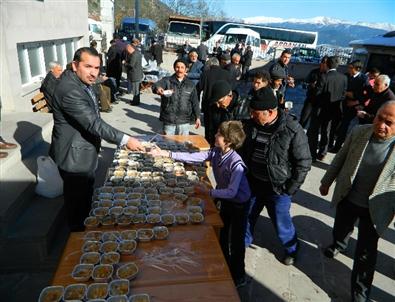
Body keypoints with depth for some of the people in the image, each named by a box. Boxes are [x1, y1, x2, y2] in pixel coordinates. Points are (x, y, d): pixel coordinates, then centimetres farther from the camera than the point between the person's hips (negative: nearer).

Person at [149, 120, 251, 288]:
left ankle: (238, 277, 36)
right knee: (222, 236, 23)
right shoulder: (215, 152, -14)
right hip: (225, 200, 7)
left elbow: (231, 192, -35)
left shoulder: (236, 164, -34)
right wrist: (166, 153, -13)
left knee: (236, 240, 11)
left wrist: (207, 192, -33)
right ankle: (226, 269, 49)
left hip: (239, 203, -7)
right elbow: (193, 157, -11)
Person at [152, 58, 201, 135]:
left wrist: (197, 117, 5)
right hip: (168, 121, -1)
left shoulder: (190, 85, 5)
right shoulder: (167, 81, -1)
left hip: (184, 121, 2)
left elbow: (195, 102, 9)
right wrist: (158, 88, -46)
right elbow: (157, 85, -22)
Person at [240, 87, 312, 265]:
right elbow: (242, 150, 8)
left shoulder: (293, 130, -22)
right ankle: (243, 241, 48)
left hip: (277, 188, -4)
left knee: (281, 222, 13)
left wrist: (290, 189, -14)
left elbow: (304, 162, -14)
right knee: (246, 215, 21)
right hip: (252, 183, 5)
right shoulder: (251, 124, -7)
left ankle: (291, 249, 43)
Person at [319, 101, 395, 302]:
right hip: (347, 198, 3)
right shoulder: (358, 132, -13)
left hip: (374, 209, -2)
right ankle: (339, 245, 63)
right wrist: (327, 182, 9)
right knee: (340, 230, 28)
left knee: (366, 254, 10)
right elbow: (340, 159, 0)